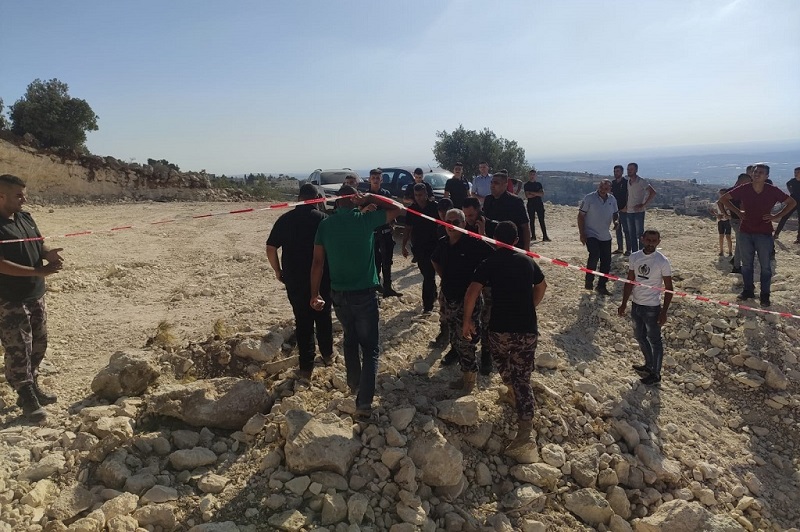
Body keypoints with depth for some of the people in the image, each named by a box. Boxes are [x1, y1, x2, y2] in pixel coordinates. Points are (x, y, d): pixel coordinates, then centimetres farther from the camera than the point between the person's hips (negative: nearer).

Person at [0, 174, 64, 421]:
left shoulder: (26, 217, 7)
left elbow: (39, 245, 14)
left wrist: (49, 254, -9)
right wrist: (39, 271, -25)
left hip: (36, 294, 8)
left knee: (38, 345, 18)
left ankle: (33, 388, 33)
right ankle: (27, 399, 10)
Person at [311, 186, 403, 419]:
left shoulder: (325, 224, -1)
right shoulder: (366, 219, -8)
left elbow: (317, 262, -1)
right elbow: (397, 209, 6)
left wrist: (315, 294, 6)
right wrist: (370, 197, 3)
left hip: (339, 294, 4)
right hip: (365, 294, -3)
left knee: (350, 340, 25)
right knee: (370, 347, 4)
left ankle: (355, 385, 38)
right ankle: (364, 400, -5)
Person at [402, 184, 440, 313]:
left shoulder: (434, 206, -6)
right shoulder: (412, 209, 3)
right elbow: (408, 228, 9)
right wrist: (404, 245, 6)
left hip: (432, 246, -4)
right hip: (418, 247, 4)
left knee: (429, 275, -8)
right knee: (426, 274, 16)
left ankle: (428, 304, -5)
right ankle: (433, 296, 36)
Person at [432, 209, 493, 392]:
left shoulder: (474, 243, -16)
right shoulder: (443, 243, 3)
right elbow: (434, 260, 24)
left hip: (468, 300, -6)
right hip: (448, 299, 7)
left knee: (465, 341, -3)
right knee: (455, 340, 15)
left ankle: (470, 376, 18)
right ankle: (467, 372, 33)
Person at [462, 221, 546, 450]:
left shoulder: (489, 263, -3)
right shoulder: (528, 261, 9)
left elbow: (472, 292, -15)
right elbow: (541, 286, 27)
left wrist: (467, 320, -5)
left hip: (500, 328, -2)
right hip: (528, 328, 2)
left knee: (501, 359, 29)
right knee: (522, 377, 6)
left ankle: (513, 392, 46)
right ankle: (525, 427, 1)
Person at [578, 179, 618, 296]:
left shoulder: (612, 200, 5)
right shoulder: (589, 198, -10)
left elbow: (614, 214, 19)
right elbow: (581, 216, -8)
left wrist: (616, 221, -5)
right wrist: (581, 234, -13)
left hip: (606, 236, 6)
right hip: (591, 234, -5)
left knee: (606, 261, 5)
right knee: (594, 256, -23)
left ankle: (601, 286, 20)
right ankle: (589, 281, -3)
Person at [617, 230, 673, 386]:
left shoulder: (662, 261, -15)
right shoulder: (634, 257, -1)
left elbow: (669, 288, -10)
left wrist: (664, 312, -13)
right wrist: (624, 303, 6)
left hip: (652, 308, -6)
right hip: (636, 304, 6)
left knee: (654, 341, 8)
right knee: (640, 337, 21)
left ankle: (656, 374, 22)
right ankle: (649, 364, 42)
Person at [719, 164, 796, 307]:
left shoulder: (773, 191, -8)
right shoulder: (743, 189, -5)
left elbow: (792, 202, 4)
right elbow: (723, 198, 7)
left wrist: (777, 216, -4)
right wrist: (737, 211, 1)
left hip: (764, 233, -2)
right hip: (745, 232, 2)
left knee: (765, 265, 3)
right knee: (746, 264, 11)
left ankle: (765, 295, 13)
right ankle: (748, 290, 24)